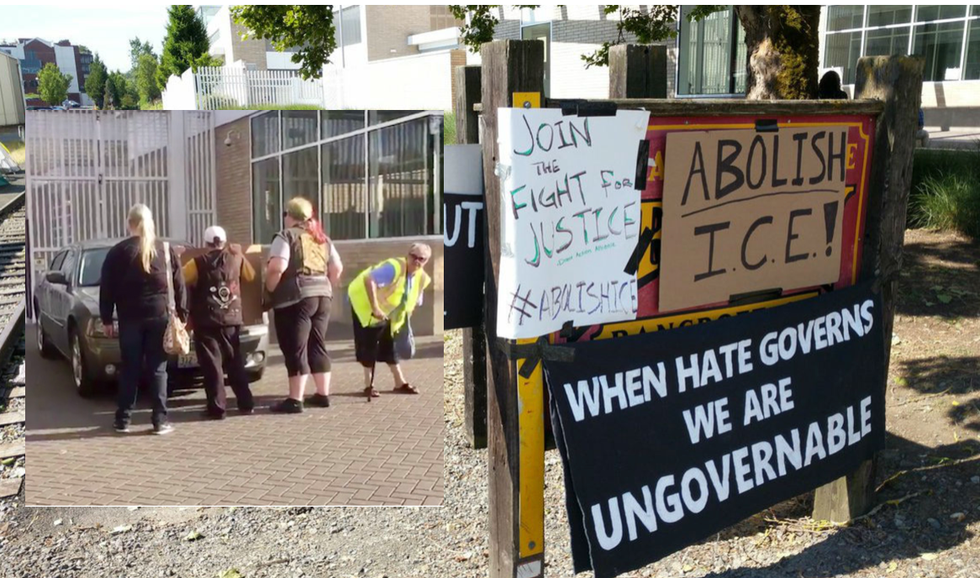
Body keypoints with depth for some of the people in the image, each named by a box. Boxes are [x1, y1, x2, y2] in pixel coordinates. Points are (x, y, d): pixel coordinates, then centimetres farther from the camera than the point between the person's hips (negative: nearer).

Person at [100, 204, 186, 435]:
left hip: (130, 318, -1)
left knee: (130, 370, 7)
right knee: (157, 370, 4)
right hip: (159, 316, 1)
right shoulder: (166, 250, 6)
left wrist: (106, 318, 6)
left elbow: (107, 289, 1)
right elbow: (179, 285, 7)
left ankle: (123, 420, 12)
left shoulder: (118, 251, 1)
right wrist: (182, 314, 11)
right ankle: (160, 421, 2)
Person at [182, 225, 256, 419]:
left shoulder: (198, 263, -8)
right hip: (232, 319, 4)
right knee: (235, 362, 14)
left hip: (206, 321, -4)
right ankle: (246, 403, 16)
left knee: (212, 364, 0)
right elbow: (250, 275, 19)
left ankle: (217, 408, -2)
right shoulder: (236, 258, 3)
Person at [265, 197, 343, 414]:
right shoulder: (322, 238, 16)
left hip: (296, 298, -7)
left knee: (295, 349, -4)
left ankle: (295, 400, -3)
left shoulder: (286, 236, -5)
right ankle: (323, 394, 17)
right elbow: (337, 268, 14)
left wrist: (270, 291, -5)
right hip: (322, 296, 7)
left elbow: (277, 268, -18)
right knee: (317, 345, 14)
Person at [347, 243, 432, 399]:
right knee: (368, 345, -6)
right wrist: (375, 308, -41)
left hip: (388, 313, 7)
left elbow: (413, 302, 8)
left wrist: (403, 324, 5)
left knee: (389, 345, 11)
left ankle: (400, 383, 17)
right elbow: (369, 279, -40)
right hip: (365, 304, -7)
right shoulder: (394, 267, -31)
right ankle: (369, 385, 3)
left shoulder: (422, 278, -6)